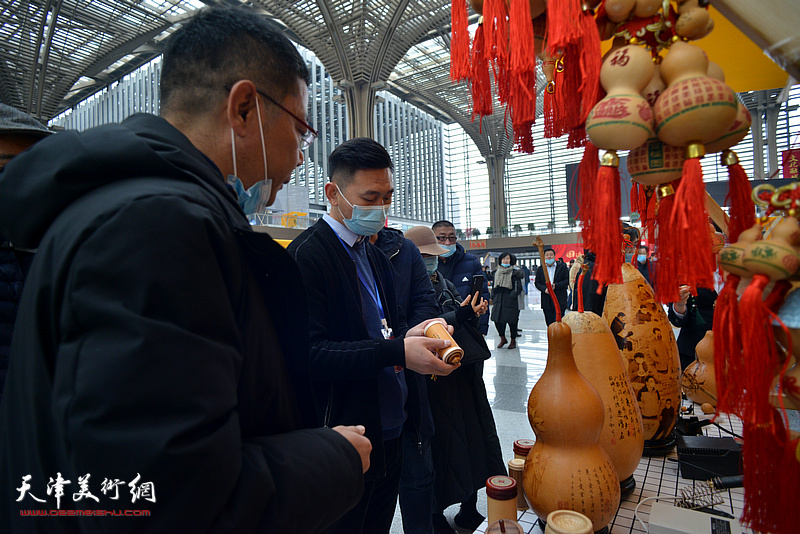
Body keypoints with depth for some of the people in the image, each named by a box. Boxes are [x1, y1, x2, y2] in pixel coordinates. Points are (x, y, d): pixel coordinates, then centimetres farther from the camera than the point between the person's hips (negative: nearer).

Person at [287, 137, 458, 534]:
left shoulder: (375, 255, 11)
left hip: (391, 428, 8)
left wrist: (408, 334, -5)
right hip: (346, 437, -8)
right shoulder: (307, 255, -16)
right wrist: (397, 351, -28)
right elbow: (310, 353, -23)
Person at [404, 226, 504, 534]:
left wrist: (475, 312, -5)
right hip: (435, 380, -7)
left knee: (474, 437, 14)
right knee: (442, 445, 3)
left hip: (464, 377, 8)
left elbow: (462, 321, 15)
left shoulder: (446, 285, 12)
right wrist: (459, 315, -25)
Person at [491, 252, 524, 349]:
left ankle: (513, 341, 18)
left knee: (511, 321, 1)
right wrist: (493, 297, 9)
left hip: (510, 300, -4)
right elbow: (494, 286, 19)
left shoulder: (515, 272, -3)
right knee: (497, 319, 1)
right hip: (498, 300, 4)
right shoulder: (497, 272, 12)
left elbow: (518, 288, -6)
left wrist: (511, 297, -15)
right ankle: (502, 338, 21)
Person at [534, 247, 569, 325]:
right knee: (549, 324, 6)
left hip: (560, 301, -3)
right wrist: (544, 289, -9)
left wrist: (556, 286, -15)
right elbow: (537, 283, 10)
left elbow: (567, 280, -2)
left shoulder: (562, 267, 4)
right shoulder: (540, 269, 13)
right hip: (546, 301, 3)